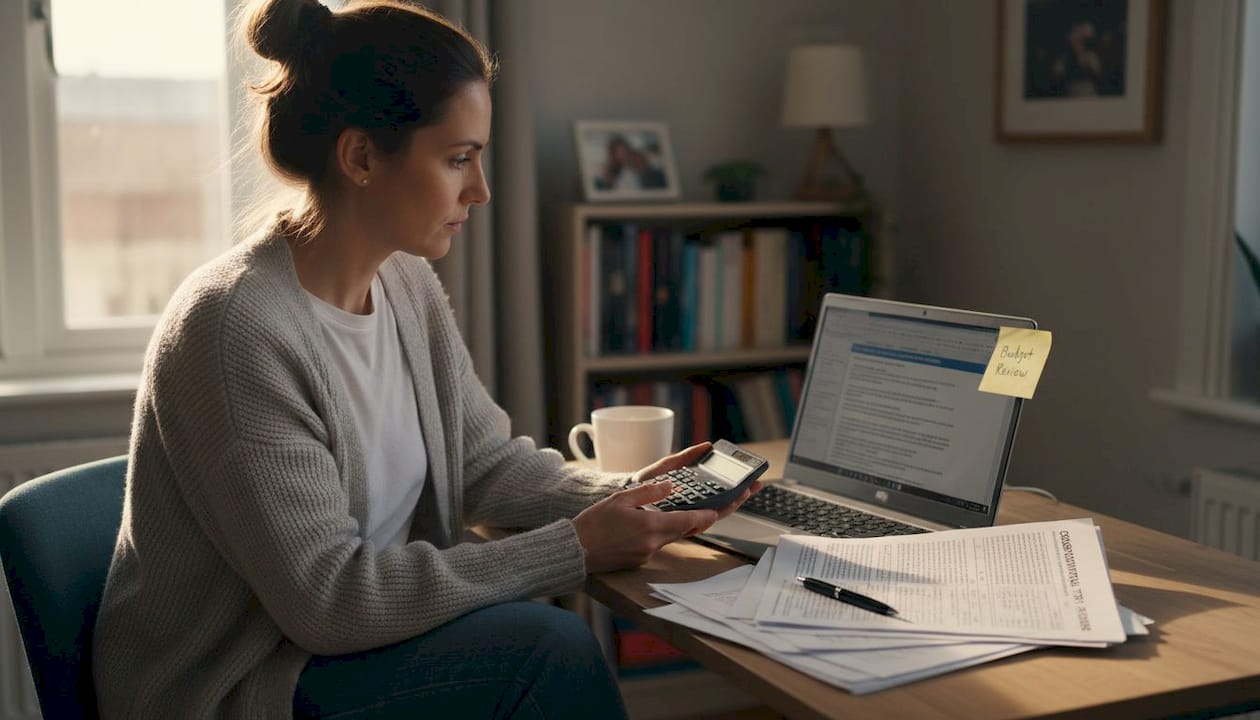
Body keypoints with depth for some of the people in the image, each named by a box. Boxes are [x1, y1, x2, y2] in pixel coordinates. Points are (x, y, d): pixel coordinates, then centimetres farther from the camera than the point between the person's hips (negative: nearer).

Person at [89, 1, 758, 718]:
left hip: (359, 627, 7)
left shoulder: (410, 284, 0)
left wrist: (621, 495, -10)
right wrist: (574, 549, -24)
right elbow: (327, 595, -25)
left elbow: (490, 462, 8)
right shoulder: (237, 328, -25)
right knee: (550, 647, -19)